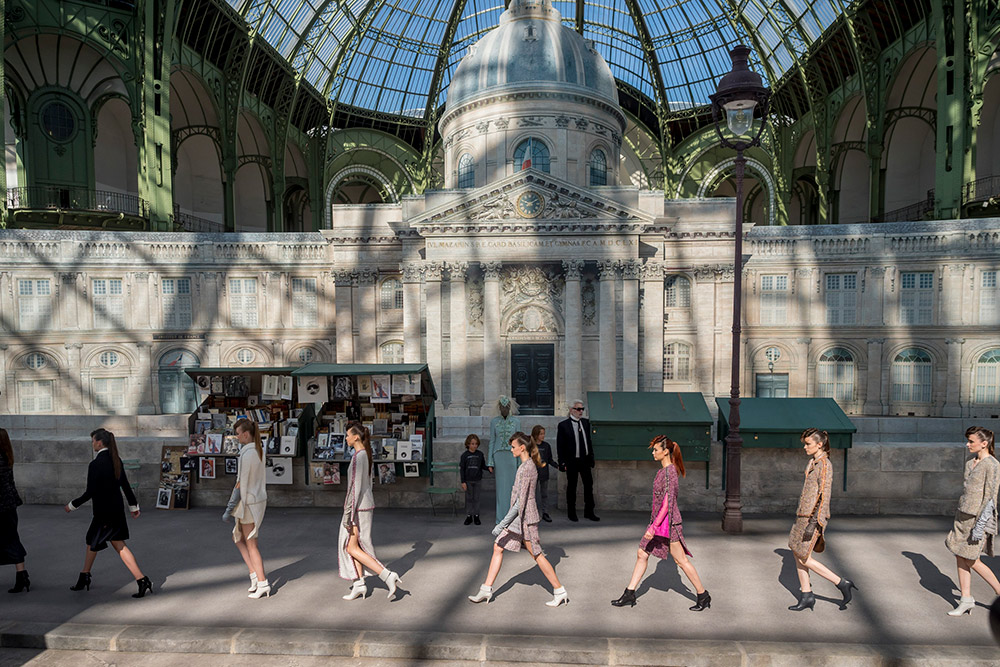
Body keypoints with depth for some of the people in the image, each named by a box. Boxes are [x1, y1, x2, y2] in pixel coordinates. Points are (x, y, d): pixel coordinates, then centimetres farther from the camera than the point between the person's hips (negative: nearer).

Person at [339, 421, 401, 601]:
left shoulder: (358, 457, -20)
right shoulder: (366, 455, 10)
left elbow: (355, 487, -23)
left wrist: (348, 515, -20)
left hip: (358, 507, -9)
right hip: (366, 504, 9)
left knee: (351, 548, 0)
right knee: (354, 546, 16)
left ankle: (387, 575, -7)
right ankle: (359, 584, 20)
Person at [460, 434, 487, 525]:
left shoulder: (480, 454, 0)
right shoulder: (464, 455, -5)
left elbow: (483, 466, 9)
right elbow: (461, 469, -3)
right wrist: (463, 482, -7)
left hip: (477, 480, 1)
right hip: (468, 480, -1)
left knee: (476, 498, 7)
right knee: (469, 498, 7)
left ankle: (476, 515, 17)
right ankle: (469, 516, 16)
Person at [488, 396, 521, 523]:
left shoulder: (516, 421, 4)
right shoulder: (494, 421, 5)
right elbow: (492, 441, 6)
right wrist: (490, 462, 1)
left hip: (512, 455, 0)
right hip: (499, 456, 0)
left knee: (511, 486, 1)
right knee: (501, 486, 1)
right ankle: (501, 518, 7)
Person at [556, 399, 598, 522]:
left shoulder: (586, 423, 7)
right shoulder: (563, 425, -8)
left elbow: (589, 441, 14)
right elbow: (560, 446, -6)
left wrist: (591, 457, 10)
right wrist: (562, 462, -9)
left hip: (585, 460, 5)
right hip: (571, 461, -4)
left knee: (589, 484, 8)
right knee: (571, 487, 6)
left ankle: (589, 511, 21)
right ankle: (571, 513, 20)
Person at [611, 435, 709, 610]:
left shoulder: (669, 472, -20)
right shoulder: (663, 470, 9)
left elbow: (667, 503, -24)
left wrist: (654, 526, -24)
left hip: (668, 522, -10)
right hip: (658, 521, 10)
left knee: (681, 560, 2)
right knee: (642, 554, 10)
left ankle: (703, 596, 17)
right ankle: (629, 594, 16)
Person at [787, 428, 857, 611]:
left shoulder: (824, 465, -16)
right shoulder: (812, 463, 11)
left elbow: (824, 495, -20)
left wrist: (815, 522, -22)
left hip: (812, 517, -9)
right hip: (803, 515, 9)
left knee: (804, 558, -2)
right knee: (797, 554, 11)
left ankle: (842, 584, 8)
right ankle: (806, 597, 19)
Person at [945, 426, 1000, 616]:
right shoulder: (970, 463, 10)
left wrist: (980, 525, -20)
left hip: (979, 517, -8)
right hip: (964, 515, 8)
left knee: (971, 561, -1)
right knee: (961, 557, 8)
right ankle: (966, 600, 16)